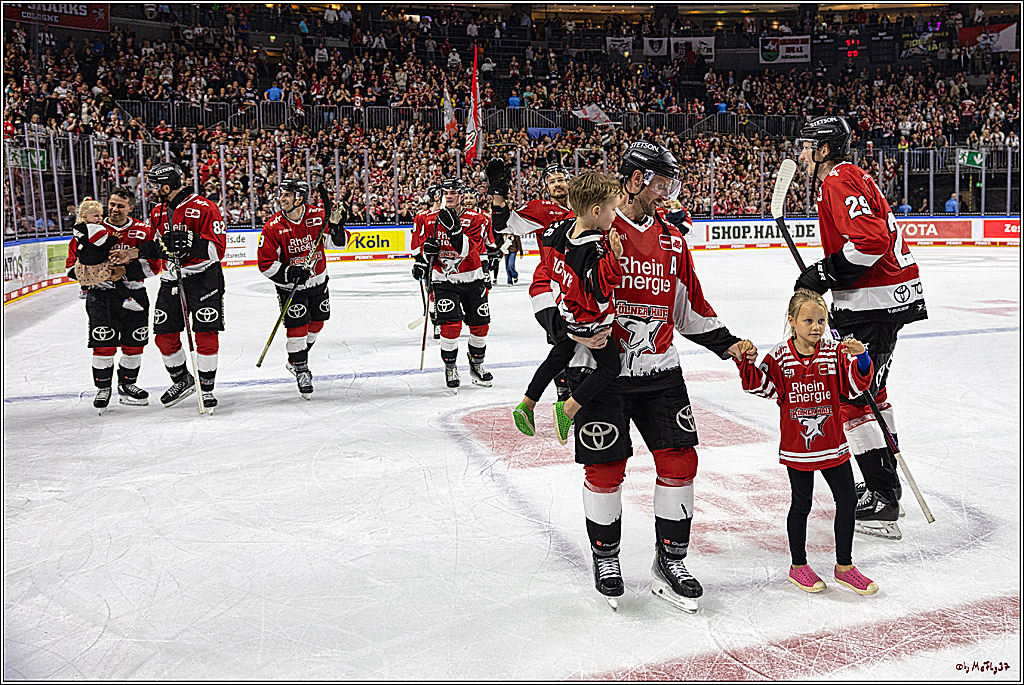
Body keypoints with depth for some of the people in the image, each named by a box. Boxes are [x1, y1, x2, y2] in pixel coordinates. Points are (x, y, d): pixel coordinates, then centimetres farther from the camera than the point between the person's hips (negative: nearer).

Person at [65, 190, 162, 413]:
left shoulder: (143, 231, 1)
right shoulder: (92, 230, 2)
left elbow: (154, 264, -5)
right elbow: (73, 263, 4)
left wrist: (125, 271, -18)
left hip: (134, 294, 2)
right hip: (101, 294, -1)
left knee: (134, 343, 8)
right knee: (104, 344, -7)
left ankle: (126, 385, 27)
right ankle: (103, 388, 10)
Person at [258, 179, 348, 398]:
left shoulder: (318, 215, -13)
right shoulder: (273, 227, -18)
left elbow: (341, 243, -6)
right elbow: (265, 263, -14)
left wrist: (335, 225, -26)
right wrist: (289, 273, -28)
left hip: (318, 281, 4)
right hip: (290, 286, -3)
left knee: (316, 323, 16)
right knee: (297, 328, -8)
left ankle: (295, 361, 40)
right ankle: (301, 371, 13)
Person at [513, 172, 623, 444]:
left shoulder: (572, 225, -7)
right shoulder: (593, 248, -32)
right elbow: (601, 289, -33)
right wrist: (614, 256, -44)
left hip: (569, 311, 9)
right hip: (591, 321, -9)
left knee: (558, 357, 23)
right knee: (609, 366, 6)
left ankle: (527, 405, 31)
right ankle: (567, 408, 5)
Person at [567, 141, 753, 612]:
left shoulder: (672, 241, 13)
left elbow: (690, 308, 20)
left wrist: (728, 344, 14)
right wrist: (574, 327, -21)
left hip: (659, 371, 5)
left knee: (679, 461, 2)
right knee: (605, 468, 1)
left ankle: (670, 562, 19)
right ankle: (605, 557, 25)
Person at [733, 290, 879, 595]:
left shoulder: (836, 353, -3)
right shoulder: (780, 356, -6)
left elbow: (854, 386, -3)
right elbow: (762, 386, -6)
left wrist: (861, 360, -19)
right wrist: (747, 363, -19)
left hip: (832, 445, 2)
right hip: (796, 447, -2)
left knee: (847, 501, 7)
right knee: (801, 504, 9)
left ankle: (844, 565, 26)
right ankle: (798, 566, 26)